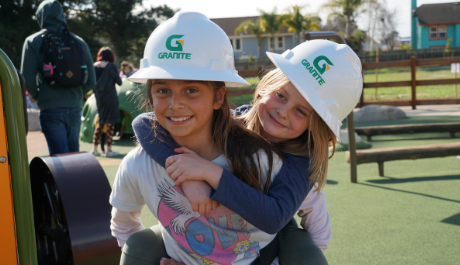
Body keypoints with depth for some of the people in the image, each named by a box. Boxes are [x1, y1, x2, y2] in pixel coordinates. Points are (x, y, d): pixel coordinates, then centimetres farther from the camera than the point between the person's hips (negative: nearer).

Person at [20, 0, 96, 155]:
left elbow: (28, 79, -10)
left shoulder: (33, 42, -2)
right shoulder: (79, 42, 6)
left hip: (50, 109, -4)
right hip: (75, 107, 4)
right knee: (73, 153, 17)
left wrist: (35, 96, 10)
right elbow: (91, 80, 5)